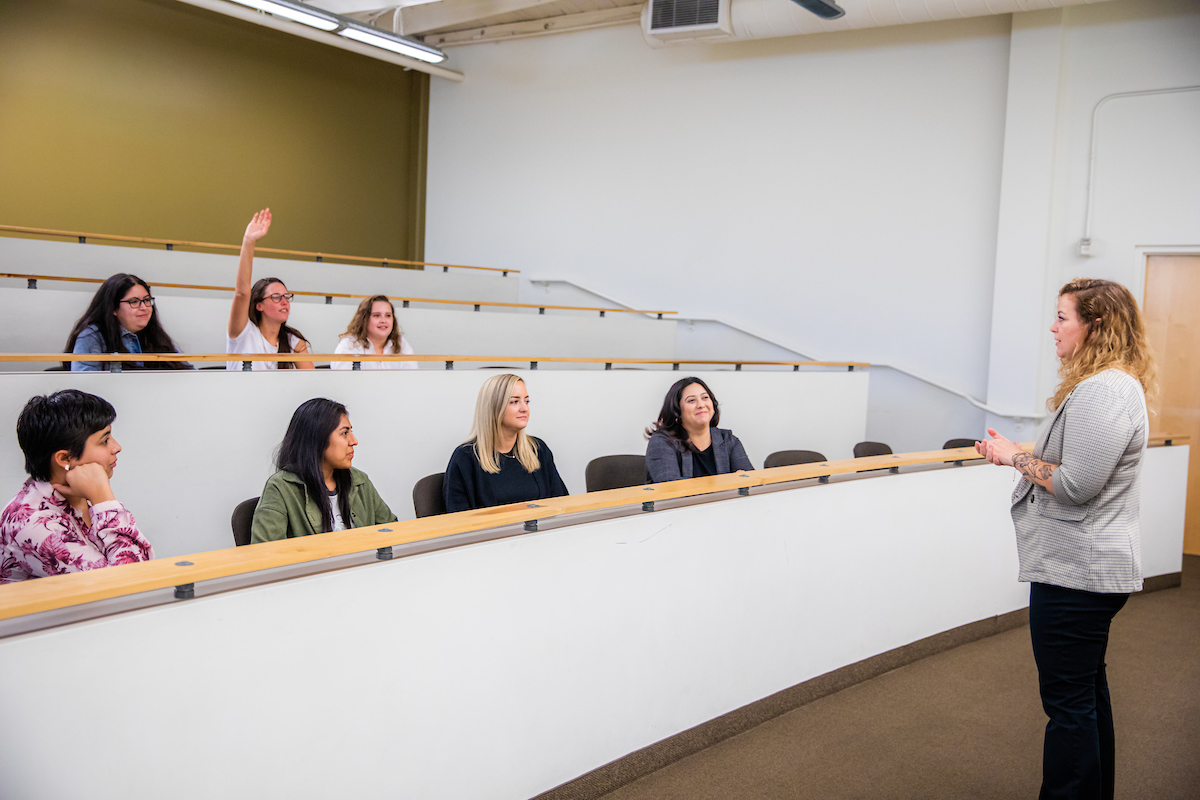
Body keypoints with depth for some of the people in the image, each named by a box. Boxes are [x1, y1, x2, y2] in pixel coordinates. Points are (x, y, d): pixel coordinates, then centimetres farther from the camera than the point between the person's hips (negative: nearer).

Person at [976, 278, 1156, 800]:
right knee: (1088, 688, 22)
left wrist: (1017, 458, -11)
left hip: (1076, 571, -11)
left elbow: (1074, 485, -25)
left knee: (1068, 701, -2)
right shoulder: (1115, 384, 14)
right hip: (1089, 566, 11)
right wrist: (1015, 454, 9)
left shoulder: (1103, 392, -21)